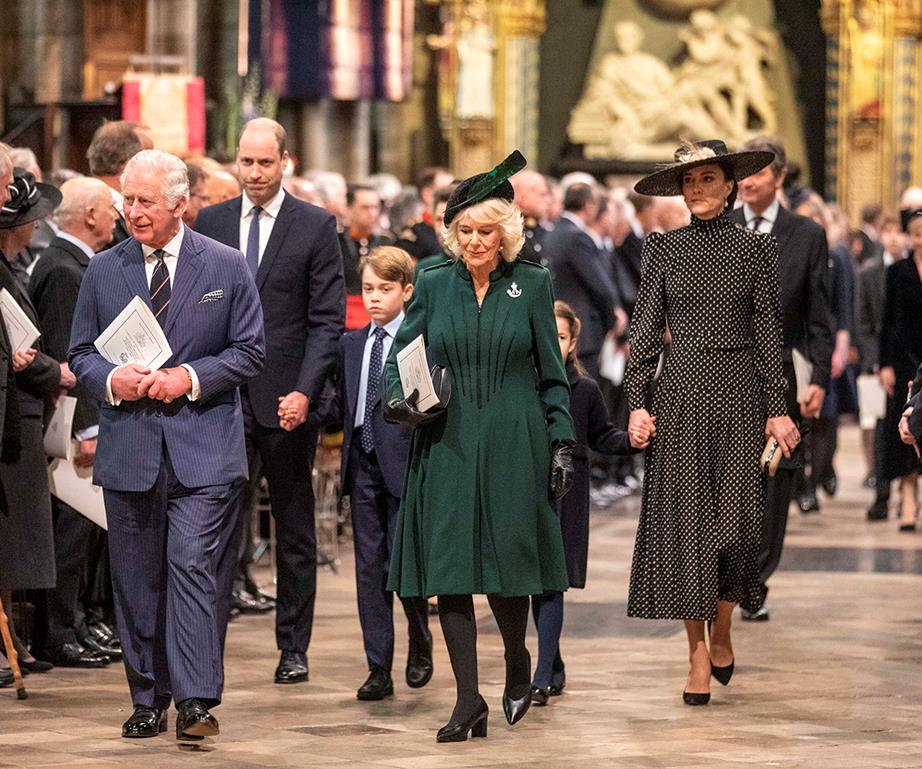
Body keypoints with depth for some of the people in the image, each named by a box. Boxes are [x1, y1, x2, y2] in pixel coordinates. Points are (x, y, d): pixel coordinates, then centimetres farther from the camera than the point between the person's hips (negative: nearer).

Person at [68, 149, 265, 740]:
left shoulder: (226, 267, 3)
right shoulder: (103, 270, 9)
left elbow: (250, 351, 3)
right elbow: (81, 352, 12)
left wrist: (191, 377, -11)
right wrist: (110, 379, -10)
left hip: (203, 448, -3)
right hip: (128, 448, 3)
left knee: (195, 568, -12)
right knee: (136, 578, 6)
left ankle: (196, 701, -12)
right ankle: (149, 700, 16)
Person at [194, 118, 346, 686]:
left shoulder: (317, 227, 0)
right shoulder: (211, 223, 9)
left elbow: (328, 319, -4)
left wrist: (304, 392, -14)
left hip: (286, 401, -2)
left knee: (295, 531, 8)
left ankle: (294, 648, 15)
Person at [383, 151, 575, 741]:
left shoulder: (532, 285, 4)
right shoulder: (434, 285, 7)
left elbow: (552, 374, 7)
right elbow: (400, 355, 10)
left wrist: (561, 442, 2)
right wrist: (399, 398, -11)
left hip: (513, 446, -1)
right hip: (446, 444, 1)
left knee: (507, 564, -1)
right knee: (450, 568, -5)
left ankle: (519, 666, 28)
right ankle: (469, 700, -1)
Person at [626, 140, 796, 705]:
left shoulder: (756, 248, 5)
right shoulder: (663, 249, 7)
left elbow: (769, 330, 4)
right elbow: (647, 329, 6)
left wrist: (778, 408, 0)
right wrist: (638, 401, -3)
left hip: (740, 389, -1)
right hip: (681, 390, 1)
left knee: (738, 519, -4)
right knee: (686, 517, -3)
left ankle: (722, 632, 19)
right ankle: (699, 655, 1)